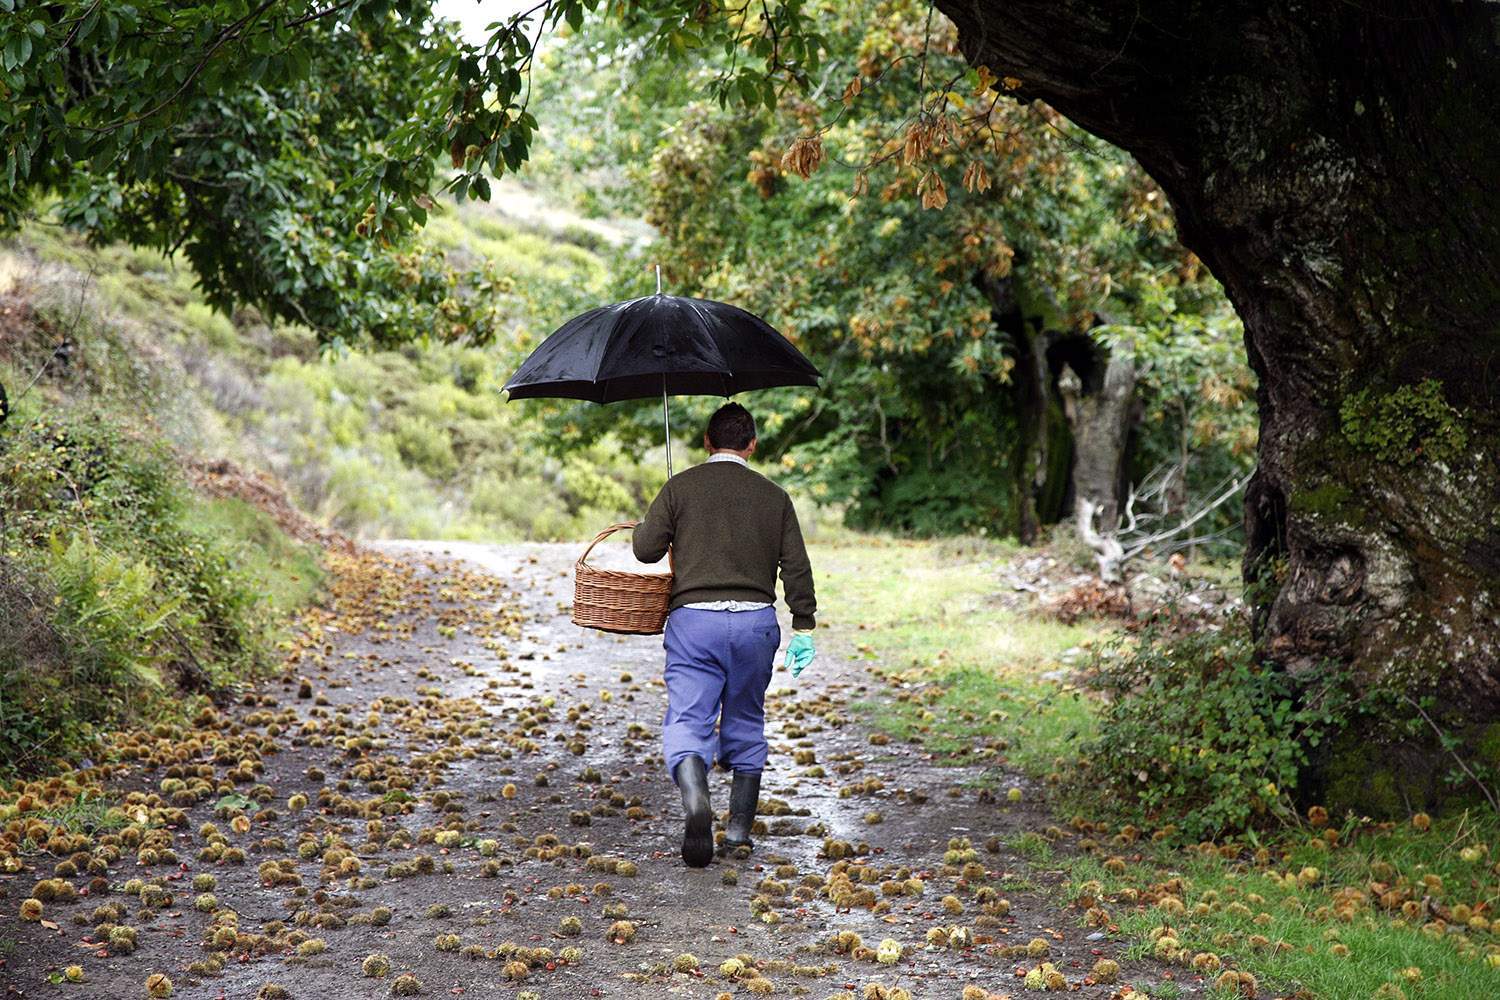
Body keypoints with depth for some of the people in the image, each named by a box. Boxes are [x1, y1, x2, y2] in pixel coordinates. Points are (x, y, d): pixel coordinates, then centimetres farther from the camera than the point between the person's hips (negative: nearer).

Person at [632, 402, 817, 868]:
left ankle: (695, 799, -33)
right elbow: (797, 568, 6)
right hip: (756, 622, 2)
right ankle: (740, 829, 17)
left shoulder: (680, 487, 3)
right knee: (746, 723, 15)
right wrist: (804, 628, 11)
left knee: (687, 720, -5)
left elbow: (646, 549, 1)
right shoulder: (774, 496, 10)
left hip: (694, 619, -2)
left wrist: (646, 528, 23)